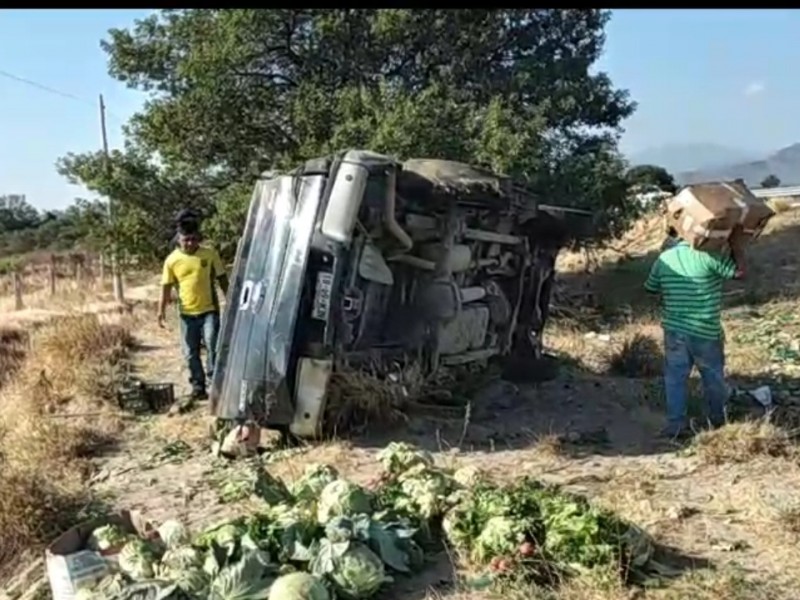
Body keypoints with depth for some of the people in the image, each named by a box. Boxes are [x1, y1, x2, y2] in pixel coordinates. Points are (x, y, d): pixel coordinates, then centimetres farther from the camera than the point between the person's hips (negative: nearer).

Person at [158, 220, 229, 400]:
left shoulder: (210, 254, -2)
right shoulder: (172, 260, -1)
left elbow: (222, 279, 5)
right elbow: (167, 287, 3)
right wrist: (161, 310, -5)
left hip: (209, 310, -2)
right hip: (187, 313, 2)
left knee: (213, 346, -11)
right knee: (191, 353, 8)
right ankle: (198, 387, 19)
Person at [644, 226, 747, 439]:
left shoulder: (664, 258, -2)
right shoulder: (707, 256, -17)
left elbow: (651, 288, 9)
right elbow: (739, 272, -12)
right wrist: (737, 246, -5)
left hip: (674, 331, 3)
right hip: (705, 333, -3)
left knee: (675, 378, 13)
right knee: (713, 378, 17)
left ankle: (675, 425, 15)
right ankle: (719, 421, 35)